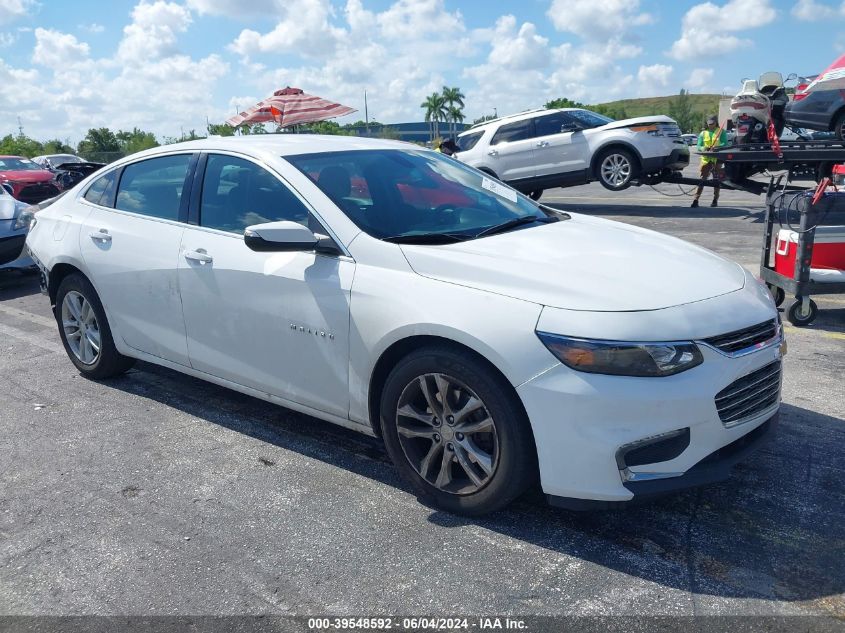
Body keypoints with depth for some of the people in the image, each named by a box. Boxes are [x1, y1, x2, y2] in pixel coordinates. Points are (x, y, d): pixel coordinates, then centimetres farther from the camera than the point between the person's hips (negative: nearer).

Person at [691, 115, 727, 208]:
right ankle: (696, 199, -12)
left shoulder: (721, 132, 6)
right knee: (701, 179, -8)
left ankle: (715, 200, 11)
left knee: (716, 180, 5)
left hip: (717, 159, -1)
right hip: (706, 159, 1)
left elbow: (725, 144, -7)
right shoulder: (703, 133, 14)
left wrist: (716, 147, -26)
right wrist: (703, 148, -17)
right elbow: (699, 146, 7)